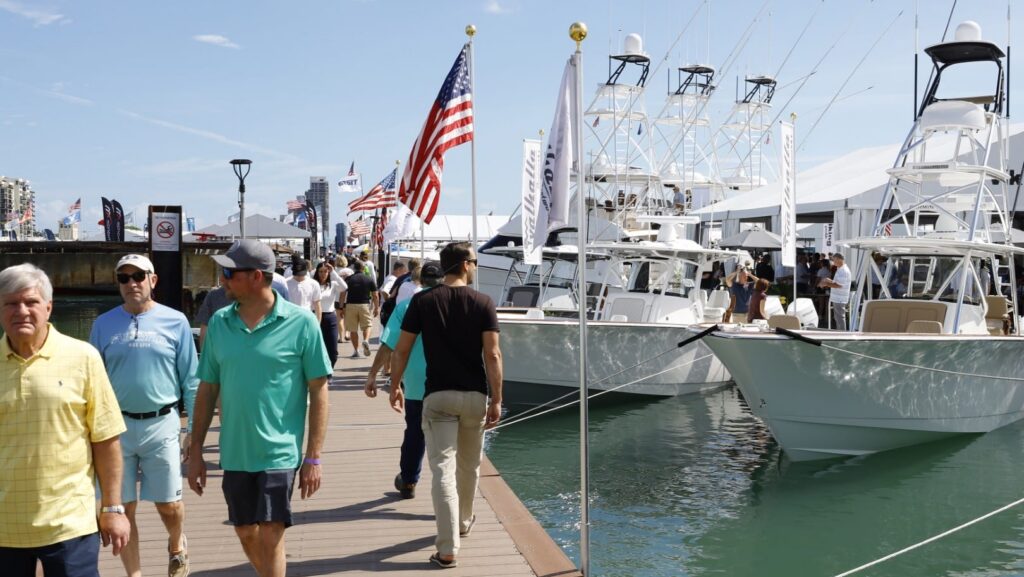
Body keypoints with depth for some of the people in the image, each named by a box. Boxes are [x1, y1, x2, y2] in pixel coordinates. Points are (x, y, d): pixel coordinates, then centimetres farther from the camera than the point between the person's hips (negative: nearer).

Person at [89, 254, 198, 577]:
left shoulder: (175, 322, -1)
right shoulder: (103, 325, 3)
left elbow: (190, 379, 1)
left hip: (161, 424, -1)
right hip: (116, 425, 2)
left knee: (168, 504, 5)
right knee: (123, 506, 6)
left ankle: (176, 545, 38)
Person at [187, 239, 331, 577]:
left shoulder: (301, 323, -9)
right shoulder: (219, 323, 4)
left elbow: (318, 390, -6)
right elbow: (207, 389, 10)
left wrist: (314, 456, -9)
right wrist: (195, 451, 9)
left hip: (279, 452, -5)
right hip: (235, 453, 5)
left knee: (269, 537, -6)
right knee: (246, 535, 16)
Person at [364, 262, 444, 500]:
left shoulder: (406, 306, -3)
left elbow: (388, 346, -8)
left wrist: (372, 376, -3)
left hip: (416, 383, 1)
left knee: (414, 432, 17)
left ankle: (408, 482, 30)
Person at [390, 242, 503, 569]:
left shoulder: (422, 301, -2)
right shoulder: (483, 303, -4)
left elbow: (402, 349, -1)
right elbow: (492, 355, -10)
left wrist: (395, 385, 12)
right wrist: (496, 400, -6)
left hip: (438, 395, -1)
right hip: (474, 395, 1)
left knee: (443, 469, -5)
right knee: (469, 465, 21)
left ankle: (447, 549, -11)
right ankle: (464, 522, 42)